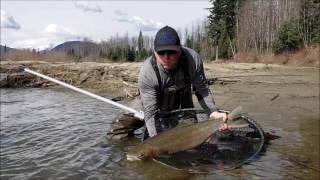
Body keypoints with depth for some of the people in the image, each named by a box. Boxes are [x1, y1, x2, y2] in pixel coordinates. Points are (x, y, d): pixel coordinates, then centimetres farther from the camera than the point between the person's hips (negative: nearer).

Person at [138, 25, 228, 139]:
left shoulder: (193, 59, -29)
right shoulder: (146, 74, -35)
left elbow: (202, 90, -18)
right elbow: (150, 112, -34)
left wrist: (213, 113, -34)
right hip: (161, 112, -2)